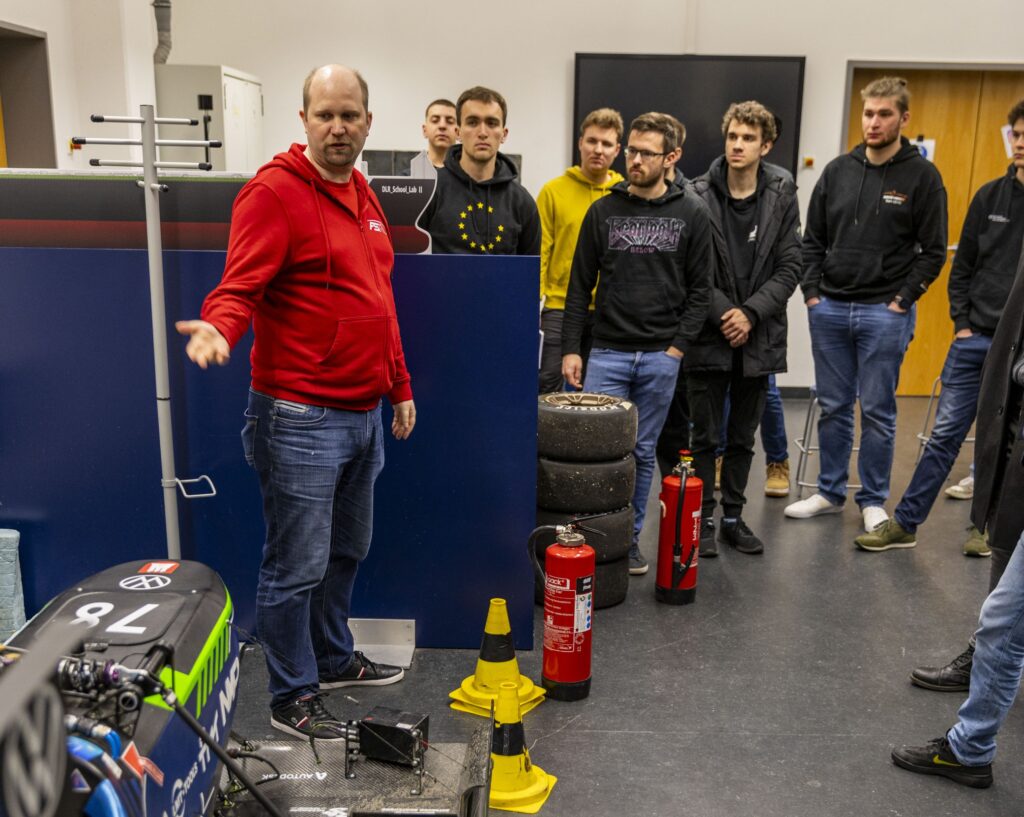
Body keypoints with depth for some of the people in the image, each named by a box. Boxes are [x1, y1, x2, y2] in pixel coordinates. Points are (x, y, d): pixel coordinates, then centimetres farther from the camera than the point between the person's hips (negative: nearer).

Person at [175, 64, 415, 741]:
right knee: (298, 565, 1)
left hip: (364, 413, 9)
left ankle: (334, 659, 40)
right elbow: (239, 288, -18)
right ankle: (293, 699, 19)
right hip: (301, 417, -8)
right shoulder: (274, 192, -11)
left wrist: (400, 386, 22)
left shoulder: (364, 197, 14)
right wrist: (220, 327, -40)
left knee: (348, 550, 21)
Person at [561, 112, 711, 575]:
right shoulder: (603, 211, 5)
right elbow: (579, 286, 4)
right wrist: (570, 348, -3)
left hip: (661, 357, 0)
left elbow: (699, 289, 4)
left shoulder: (691, 215, 4)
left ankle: (630, 536, 21)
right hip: (607, 352, 0)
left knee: (642, 451, 9)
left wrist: (678, 346, -6)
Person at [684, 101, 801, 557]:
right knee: (705, 438, 5)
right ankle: (702, 520, 17)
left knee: (743, 438, 13)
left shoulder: (782, 198, 3)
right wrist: (724, 313, -13)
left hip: (759, 337, 3)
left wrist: (750, 313, -12)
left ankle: (733, 518, 26)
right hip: (709, 335, -2)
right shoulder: (699, 195, -5)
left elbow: (789, 268, -1)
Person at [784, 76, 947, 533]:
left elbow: (933, 250, -2)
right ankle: (830, 492, 23)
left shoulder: (922, 176, -2)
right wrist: (812, 292, 2)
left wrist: (903, 300, -9)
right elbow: (813, 239, 12)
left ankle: (873, 501, 16)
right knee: (833, 407, 11)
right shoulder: (838, 171, 8)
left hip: (885, 313, -3)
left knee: (877, 411, 3)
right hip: (829, 309, 4)